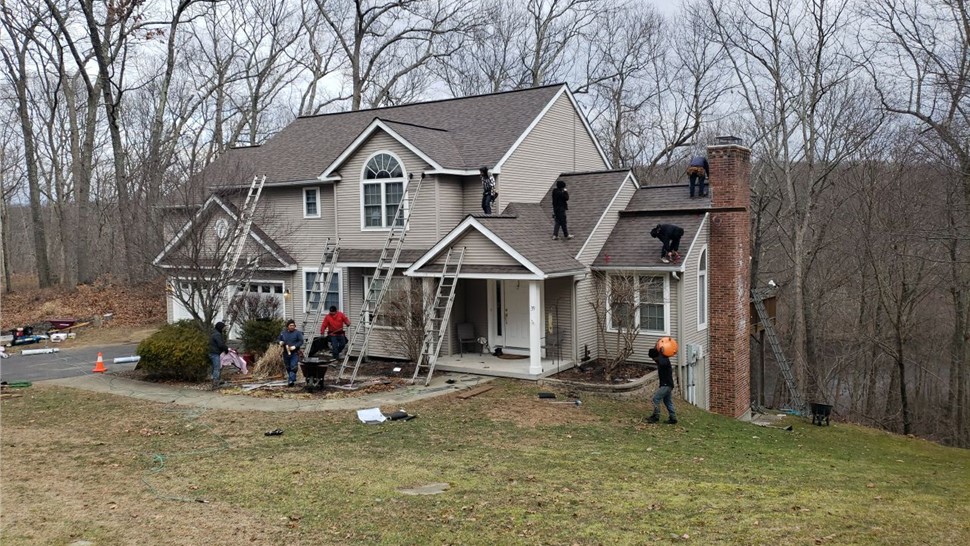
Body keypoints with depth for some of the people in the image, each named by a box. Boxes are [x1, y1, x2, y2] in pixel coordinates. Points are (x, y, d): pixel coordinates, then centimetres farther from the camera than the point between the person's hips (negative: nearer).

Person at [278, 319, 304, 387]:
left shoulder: (298, 333, -3)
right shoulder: (283, 333, 9)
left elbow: (301, 341, -6)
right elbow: (280, 339, 20)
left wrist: (295, 346, -19)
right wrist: (280, 342, -4)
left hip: (295, 353, -5)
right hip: (286, 353, 5)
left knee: (293, 367, -13)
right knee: (287, 367, 12)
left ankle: (291, 381, -16)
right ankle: (293, 378, 28)